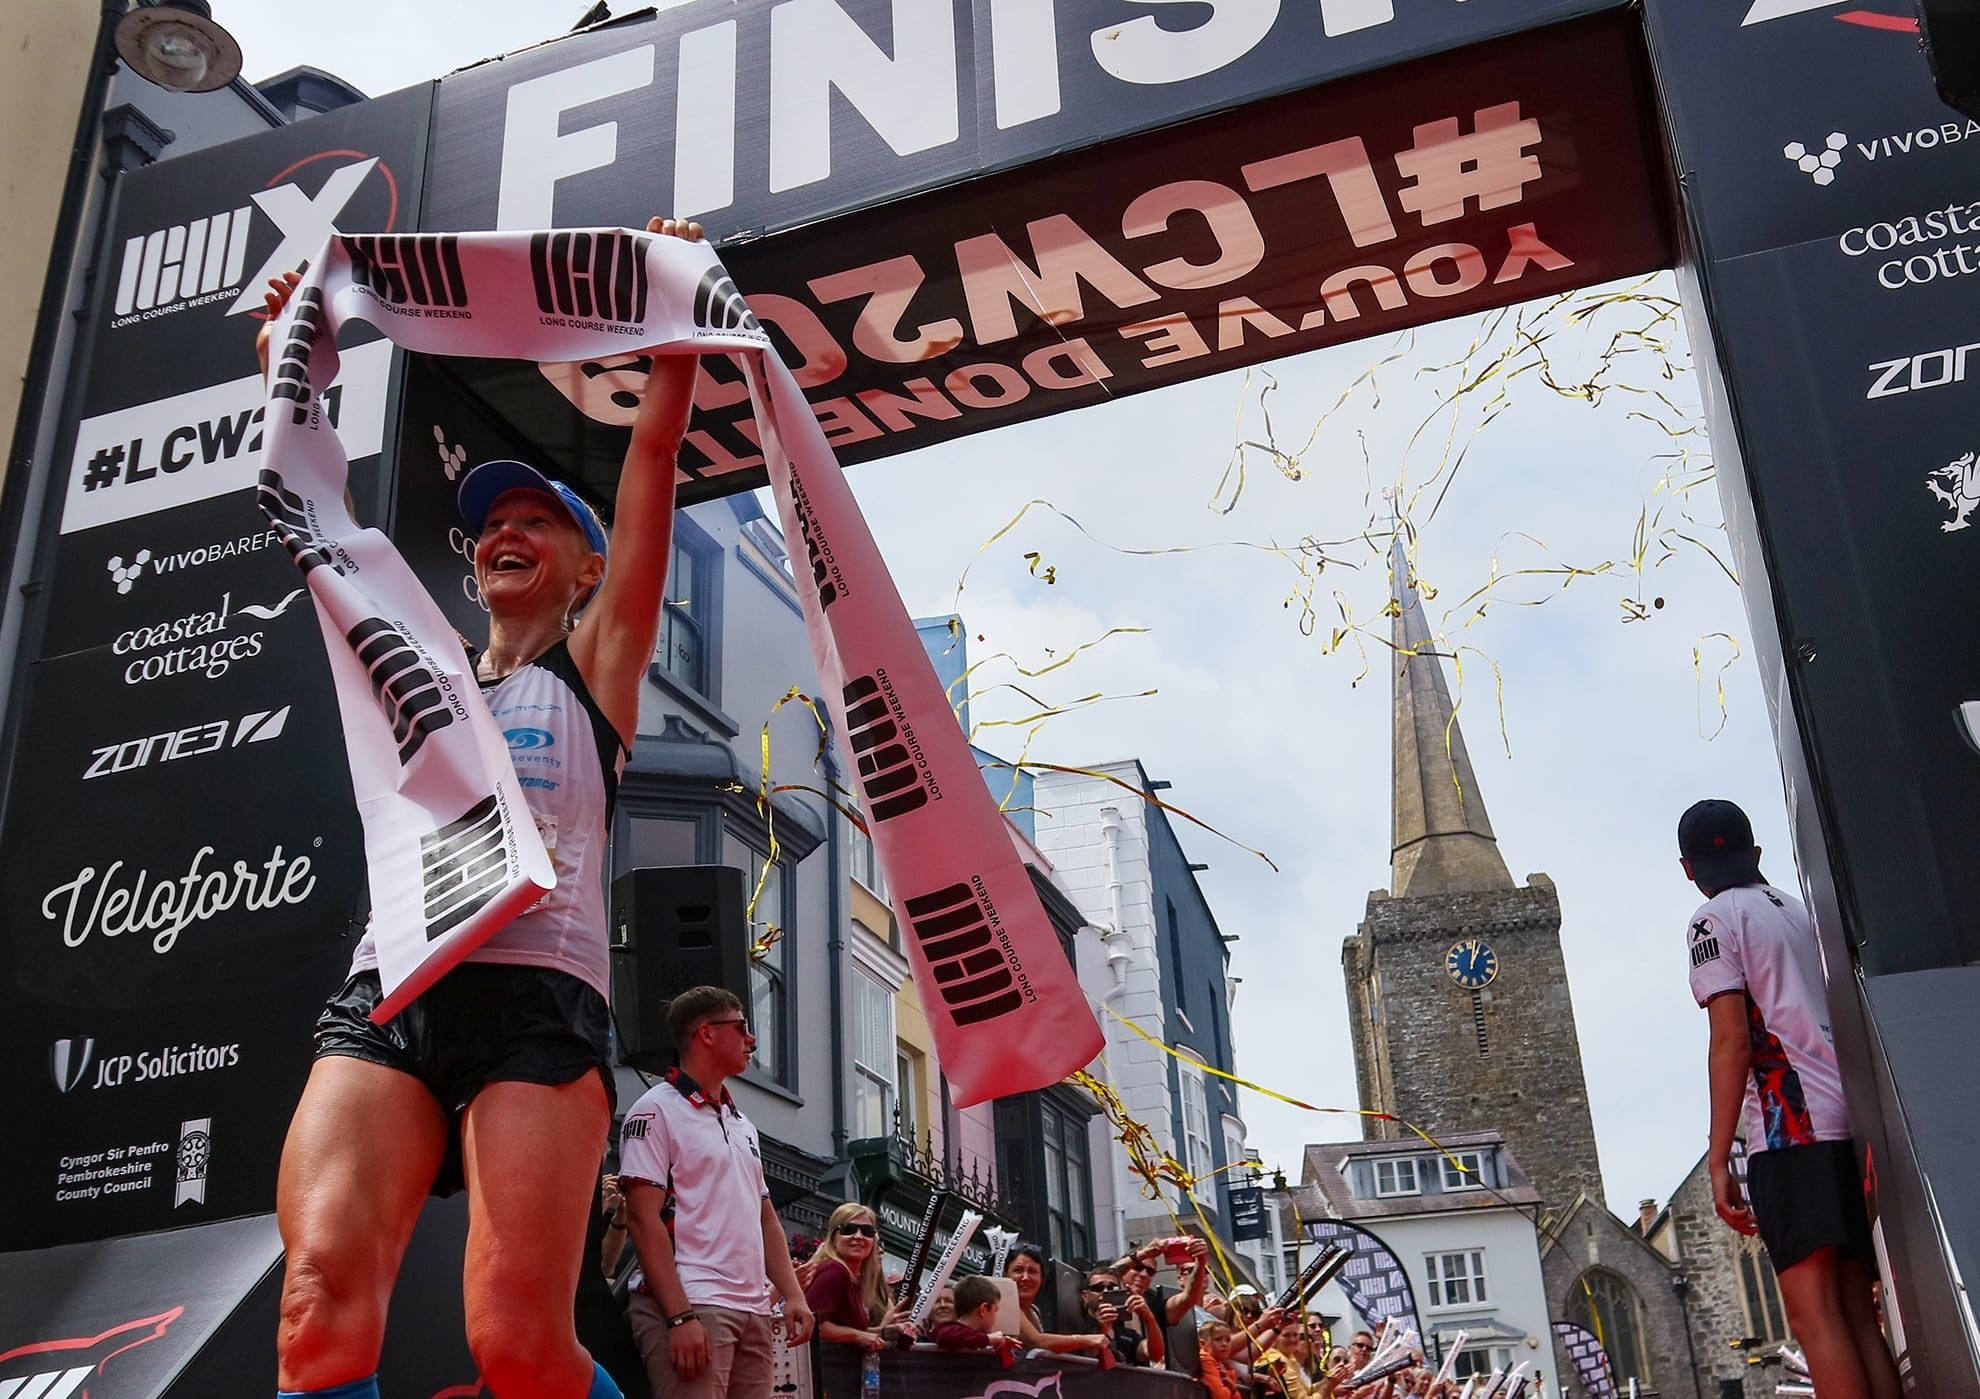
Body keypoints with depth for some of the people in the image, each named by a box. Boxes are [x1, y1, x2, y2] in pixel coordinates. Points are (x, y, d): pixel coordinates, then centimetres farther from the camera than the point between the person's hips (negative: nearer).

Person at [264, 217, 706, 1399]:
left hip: (538, 997, -3)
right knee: (321, 1304, -20)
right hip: (385, 995, 3)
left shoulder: (596, 663, 17)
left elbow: (655, 455, 11)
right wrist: (292, 372, 20)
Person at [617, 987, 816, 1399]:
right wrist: (680, 1316, -18)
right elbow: (645, 1220, -11)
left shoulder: (742, 1126, 21)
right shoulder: (657, 1111, -3)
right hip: (691, 1306, -7)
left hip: (753, 1310, 8)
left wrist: (793, 1295, 8)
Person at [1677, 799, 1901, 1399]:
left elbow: (1732, 1041, -9)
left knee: (1813, 1312, -11)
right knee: (1858, 1314, 7)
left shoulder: (1715, 920, 0)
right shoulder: (1803, 912, 22)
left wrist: (1718, 1161, -9)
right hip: (1855, 1125, 7)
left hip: (1792, 1128, -7)